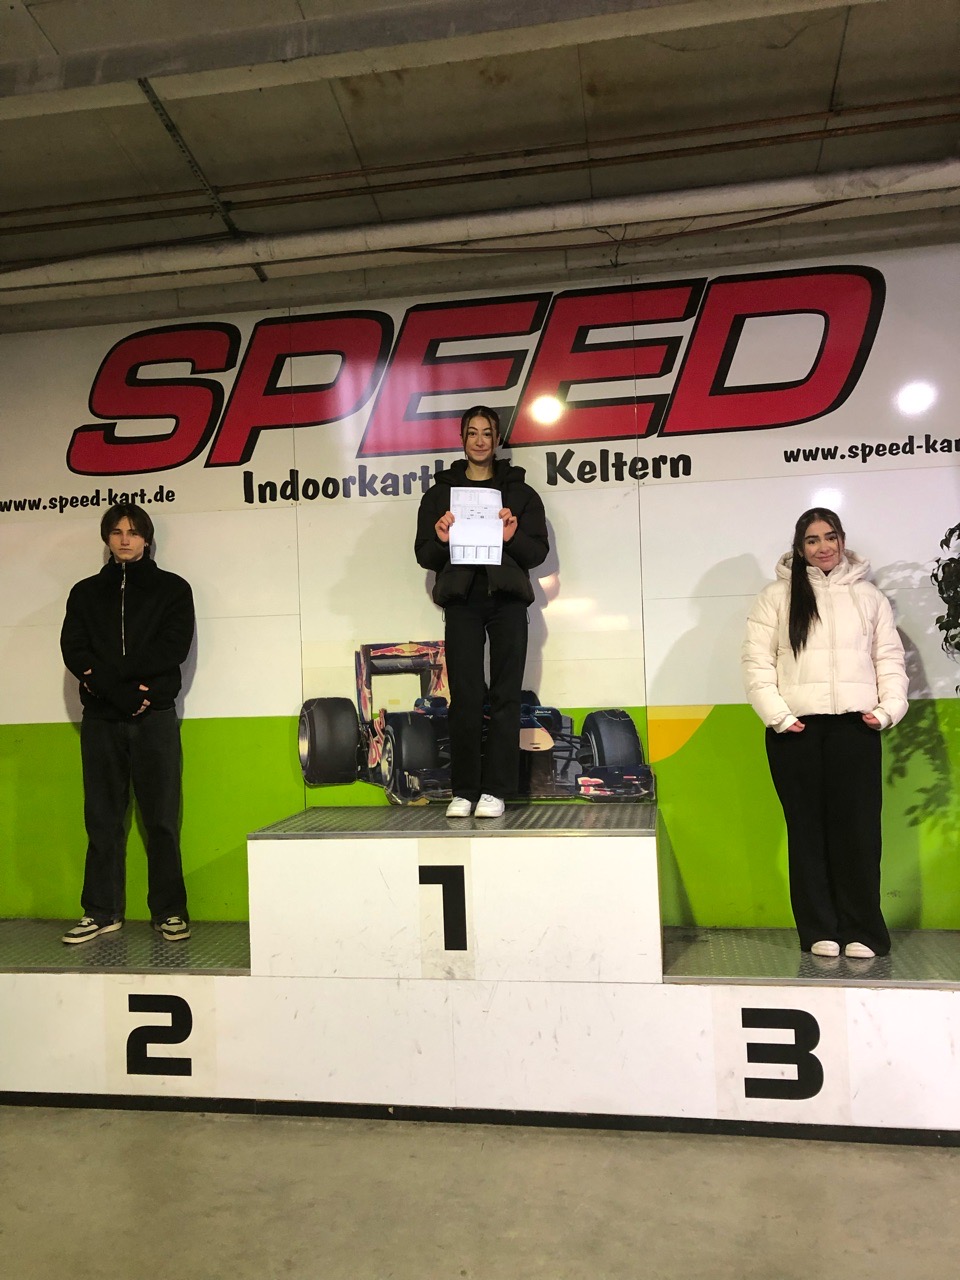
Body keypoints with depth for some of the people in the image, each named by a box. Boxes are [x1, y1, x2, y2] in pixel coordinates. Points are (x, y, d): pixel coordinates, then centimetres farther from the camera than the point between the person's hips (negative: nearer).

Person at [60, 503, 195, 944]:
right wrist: (124, 690, -16)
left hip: (154, 717, -2)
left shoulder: (172, 588, 8)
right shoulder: (85, 592, 15)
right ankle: (102, 912, 14)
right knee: (102, 819, 6)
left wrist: (106, 673, -12)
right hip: (101, 720, 2)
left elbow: (174, 648, -6)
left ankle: (169, 911, 6)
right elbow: (74, 652, 0)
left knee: (161, 819, -1)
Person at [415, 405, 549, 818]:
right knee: (465, 698, -4)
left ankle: (495, 790, 1)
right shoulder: (439, 492, 14)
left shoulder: (519, 491, 13)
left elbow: (539, 550, 7)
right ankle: (463, 791, 3)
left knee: (505, 697, -3)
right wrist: (441, 540, -11)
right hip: (461, 599, 0)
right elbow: (424, 555, 10)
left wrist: (513, 538, -13)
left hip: (507, 599, 0)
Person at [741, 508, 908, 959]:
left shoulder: (868, 596, 13)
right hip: (796, 728, -1)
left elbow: (890, 658, 11)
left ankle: (861, 931, 9)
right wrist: (777, 715, -9)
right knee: (808, 828, 4)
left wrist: (888, 708, -3)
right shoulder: (776, 597, 7)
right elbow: (757, 661, 0)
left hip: (855, 726, 1)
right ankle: (819, 930, 12)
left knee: (857, 827, -1)